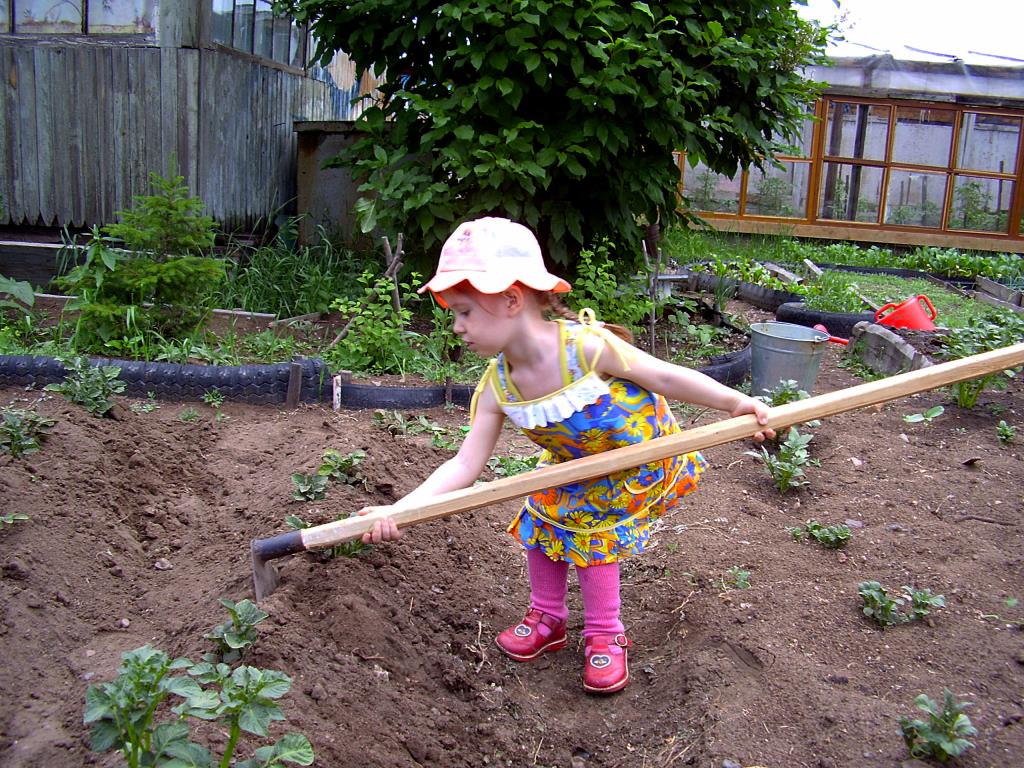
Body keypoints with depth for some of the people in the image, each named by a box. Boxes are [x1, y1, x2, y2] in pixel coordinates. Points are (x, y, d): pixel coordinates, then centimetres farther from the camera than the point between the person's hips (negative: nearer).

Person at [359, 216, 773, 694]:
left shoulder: (584, 345, -36)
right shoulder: (497, 386, -19)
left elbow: (665, 376, -24)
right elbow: (465, 464, -19)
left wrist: (736, 403, -21)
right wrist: (398, 510, -30)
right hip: (574, 464, 6)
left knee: (591, 534, -6)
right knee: (540, 524, 4)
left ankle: (604, 637, 18)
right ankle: (547, 619, 30)